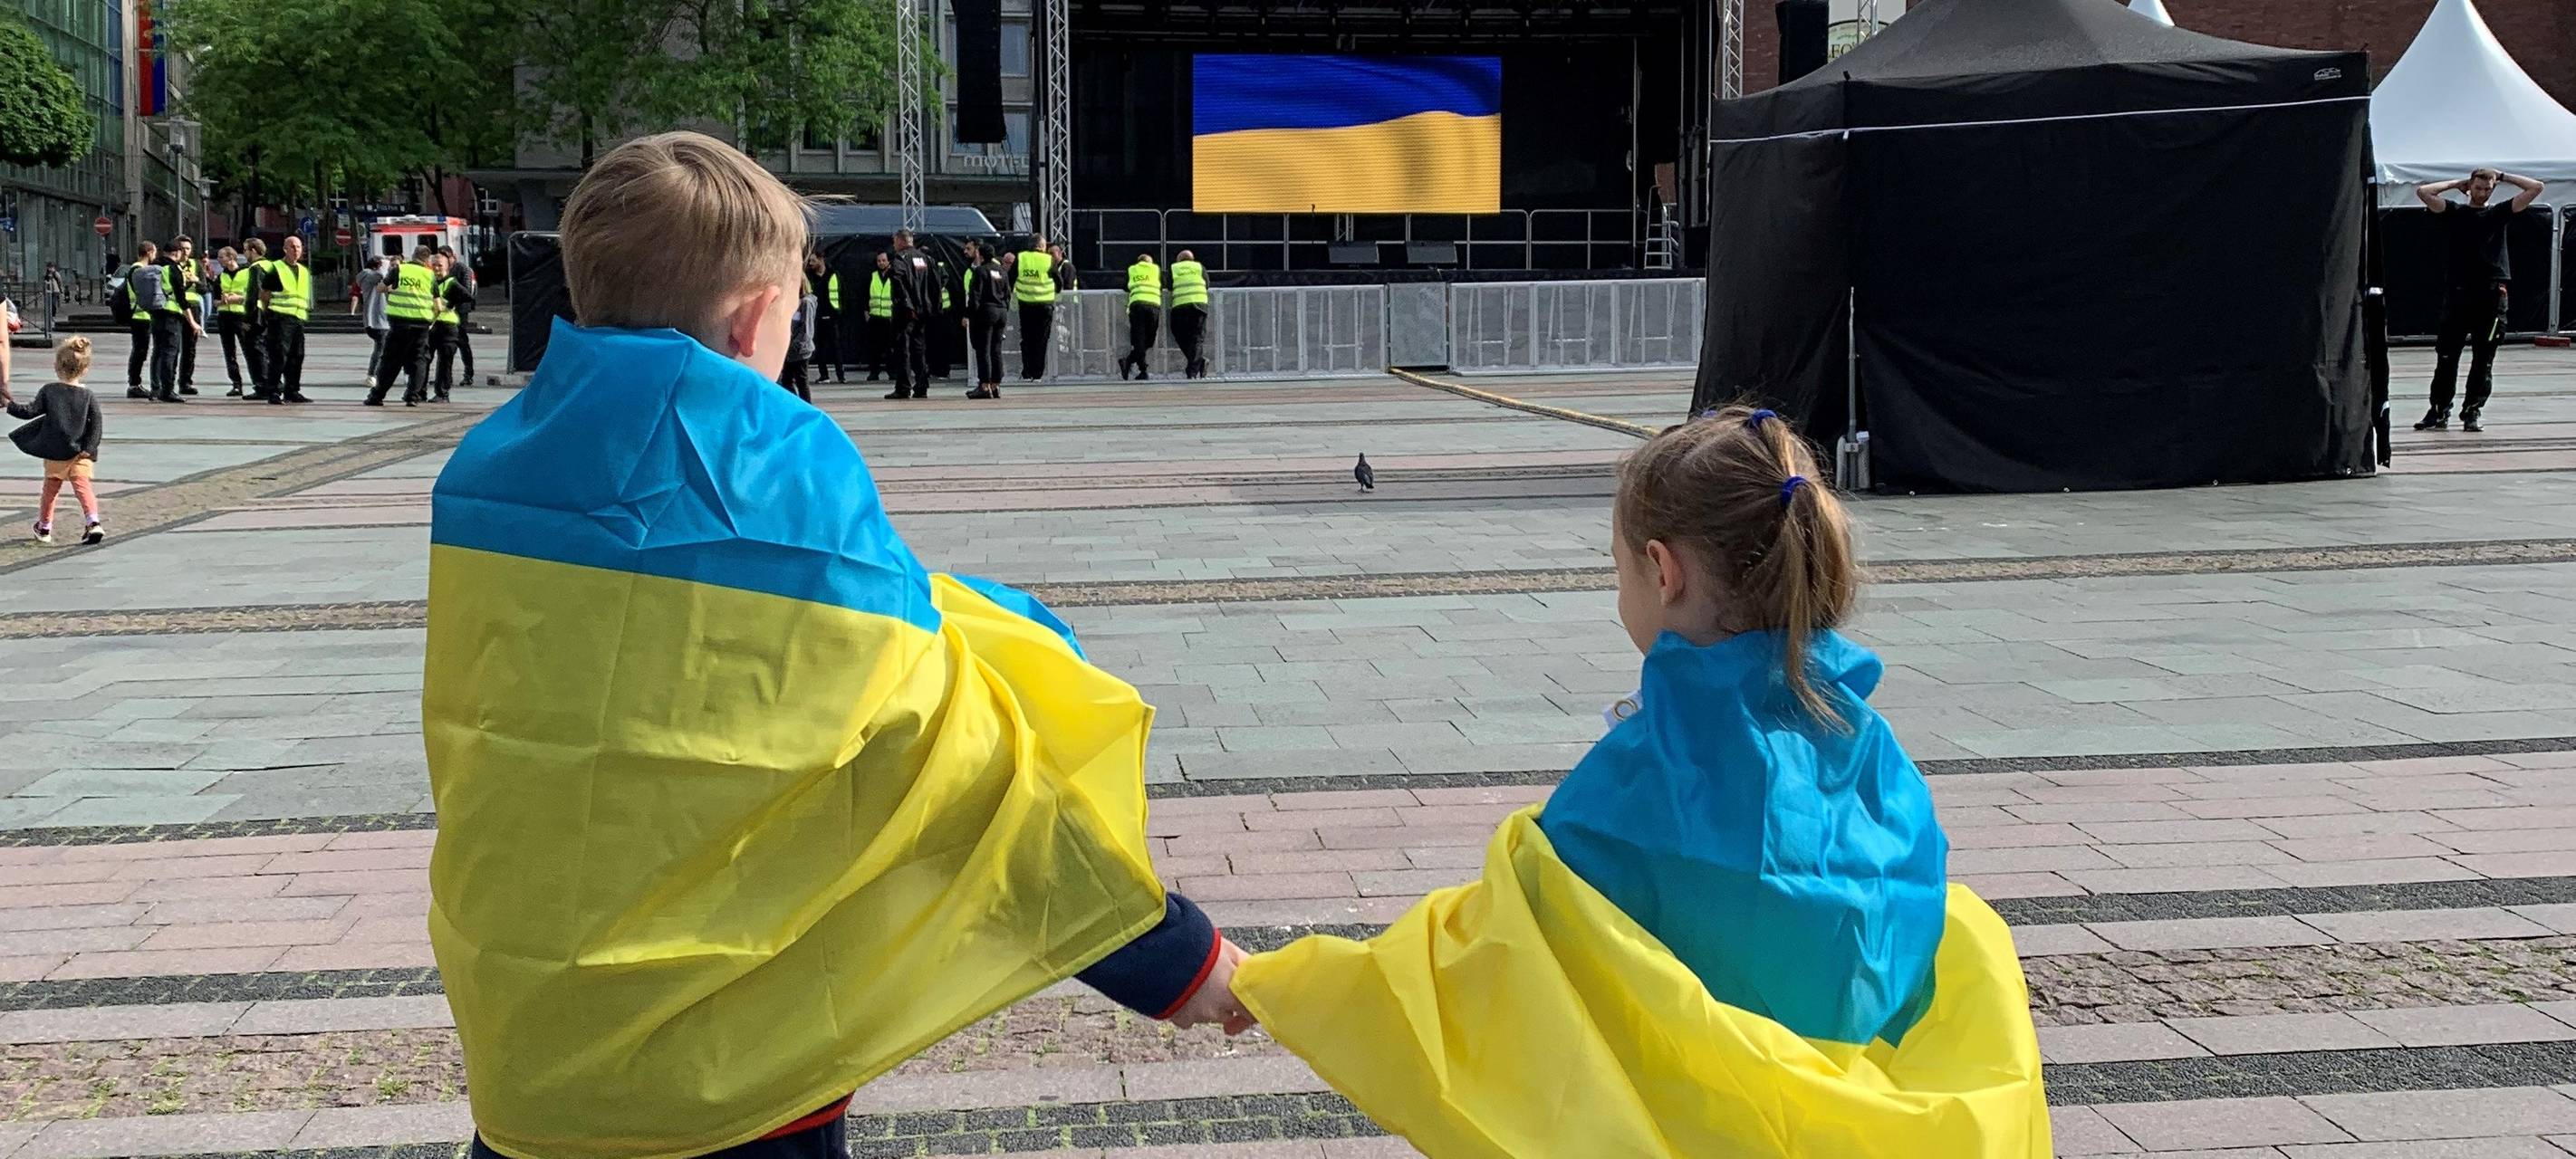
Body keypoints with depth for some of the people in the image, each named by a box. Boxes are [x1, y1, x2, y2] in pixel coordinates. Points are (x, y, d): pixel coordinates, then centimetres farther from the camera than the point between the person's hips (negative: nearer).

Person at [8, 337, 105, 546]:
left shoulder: (48, 390, -7)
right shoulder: (88, 395, -4)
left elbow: (30, 411, -5)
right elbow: (96, 424, -8)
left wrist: (10, 404, 9)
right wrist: (90, 448, -7)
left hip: (54, 452, 0)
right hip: (79, 451, 0)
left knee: (51, 488, 15)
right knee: (82, 485, -2)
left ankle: (44, 528, 27)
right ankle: (93, 522, -22)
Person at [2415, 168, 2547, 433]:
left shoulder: (2500, 212, 12)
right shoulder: (2454, 212, 9)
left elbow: (2536, 188, 7)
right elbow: (2423, 192, -2)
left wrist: (2503, 177, 11)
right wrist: (2457, 183, 8)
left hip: (2492, 295, 1)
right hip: (2457, 292, -1)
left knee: (2483, 360, 3)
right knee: (2447, 357, -1)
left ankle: (2472, 412, 9)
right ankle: (2439, 412, 4)